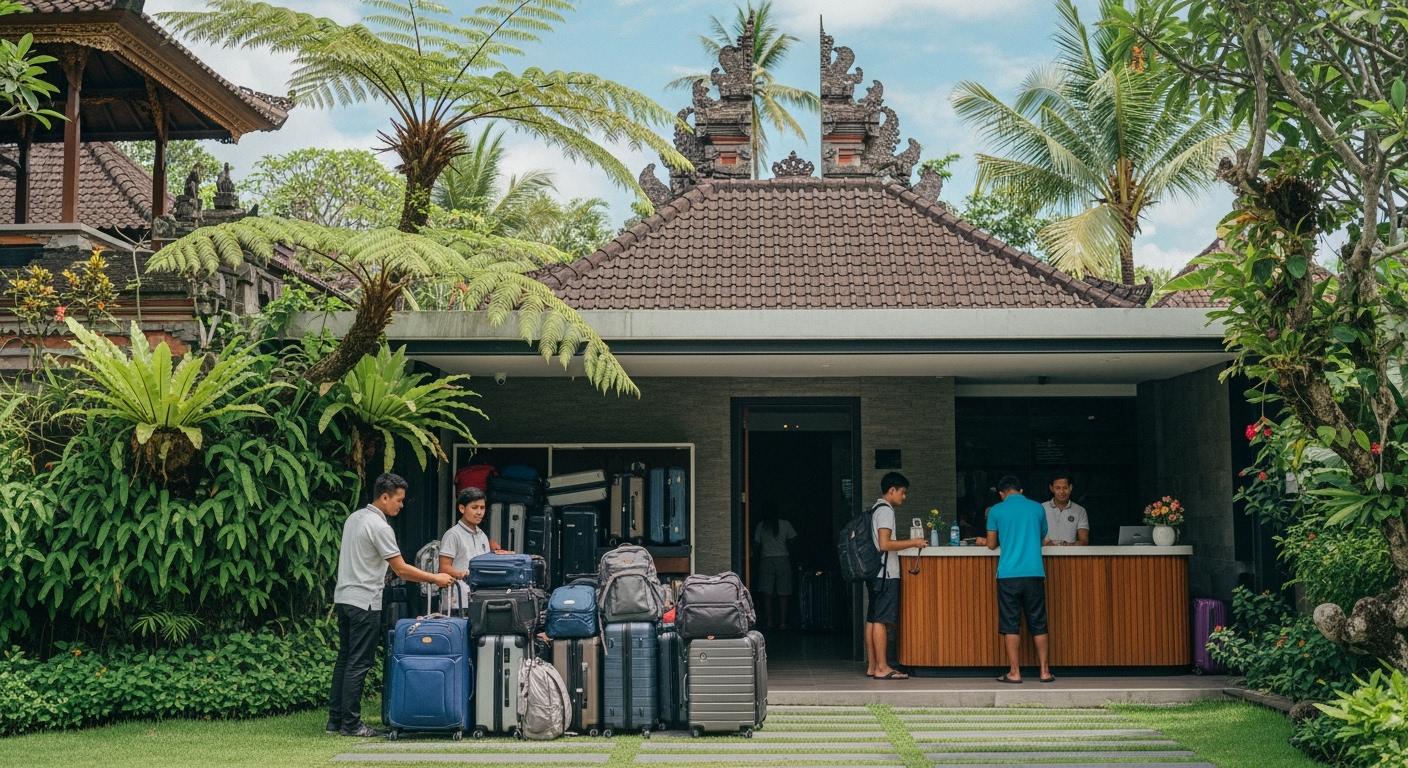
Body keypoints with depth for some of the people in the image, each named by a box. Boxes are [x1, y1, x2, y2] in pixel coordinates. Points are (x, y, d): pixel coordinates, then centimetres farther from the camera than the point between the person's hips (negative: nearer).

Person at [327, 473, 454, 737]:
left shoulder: (353, 518, 13)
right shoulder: (379, 527, -16)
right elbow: (401, 569, -16)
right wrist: (435, 579, -8)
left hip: (343, 597, 10)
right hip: (364, 601, -10)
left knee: (345, 659, 13)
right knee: (359, 663, -5)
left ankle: (335, 720, 16)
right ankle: (350, 723, -2)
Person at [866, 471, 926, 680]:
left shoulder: (875, 509, 19)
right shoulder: (885, 510, -12)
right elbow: (885, 544, -20)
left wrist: (908, 542, 23)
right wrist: (912, 543, -14)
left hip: (874, 573, 10)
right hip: (885, 573, -10)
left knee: (872, 619, 9)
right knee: (881, 620, -9)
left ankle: (872, 666, 12)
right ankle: (882, 668, -8)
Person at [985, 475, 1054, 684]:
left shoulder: (997, 511, 2)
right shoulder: (1037, 508, 8)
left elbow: (992, 544, 7)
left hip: (1008, 574, -2)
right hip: (1034, 573, 2)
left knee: (1010, 624, 2)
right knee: (1038, 623, 8)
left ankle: (1014, 672, 2)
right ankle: (1045, 671, 9)